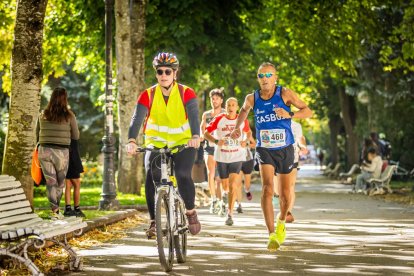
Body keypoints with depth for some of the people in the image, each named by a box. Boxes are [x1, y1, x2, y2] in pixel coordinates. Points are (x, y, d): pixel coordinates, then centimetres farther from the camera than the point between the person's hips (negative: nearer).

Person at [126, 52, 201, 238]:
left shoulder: (186, 93, -9)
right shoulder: (148, 95, -6)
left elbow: (194, 116, -23)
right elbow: (137, 118, -18)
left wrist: (195, 136, -43)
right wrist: (131, 141, -36)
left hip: (183, 144, -1)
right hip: (156, 144, 1)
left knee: (183, 175, -25)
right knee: (151, 176, -21)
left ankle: (190, 212, 0)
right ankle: (154, 221, -10)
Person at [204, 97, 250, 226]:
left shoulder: (243, 121, 0)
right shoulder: (219, 119, -4)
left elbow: (248, 132, 19)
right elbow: (206, 133, 1)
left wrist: (246, 141, -1)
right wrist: (216, 141, -15)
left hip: (237, 157, -1)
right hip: (221, 156, 1)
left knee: (233, 185, -15)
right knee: (225, 186, 10)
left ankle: (230, 214, -12)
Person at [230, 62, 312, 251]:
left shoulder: (285, 93, -9)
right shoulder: (252, 98, -1)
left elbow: (307, 111, -10)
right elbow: (244, 109, 23)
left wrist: (289, 115, -25)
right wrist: (237, 127, 11)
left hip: (285, 150, 0)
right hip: (265, 150, 0)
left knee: (285, 195, 9)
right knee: (267, 189, -21)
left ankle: (281, 222, 42)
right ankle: (272, 235, -24)